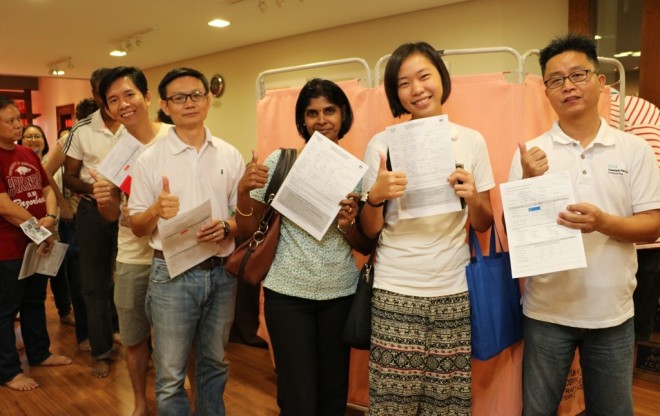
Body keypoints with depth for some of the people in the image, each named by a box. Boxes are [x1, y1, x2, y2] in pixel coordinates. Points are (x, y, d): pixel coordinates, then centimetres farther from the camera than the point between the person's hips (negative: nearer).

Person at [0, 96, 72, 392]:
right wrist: (39, 230, -13)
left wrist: (50, 218, -11)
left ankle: (39, 353, 36)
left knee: (35, 301, 20)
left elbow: (47, 189, 9)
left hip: (39, 243, 7)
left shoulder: (29, 154, 8)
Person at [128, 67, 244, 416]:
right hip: (172, 275, -2)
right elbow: (136, 227, 0)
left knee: (213, 365, 19)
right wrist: (156, 211, -22)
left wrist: (226, 227, -15)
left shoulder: (230, 156, 3)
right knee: (170, 376, 7)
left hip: (221, 273, 3)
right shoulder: (149, 159, -3)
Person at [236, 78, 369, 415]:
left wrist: (349, 225, -15)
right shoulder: (280, 161, -4)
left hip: (340, 293, 3)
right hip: (288, 293, -2)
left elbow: (364, 244, 7)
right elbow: (248, 231, -1)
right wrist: (243, 190, -19)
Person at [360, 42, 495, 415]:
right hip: (396, 290, -1)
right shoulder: (382, 143, -1)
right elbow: (370, 231, 1)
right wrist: (376, 196, -18)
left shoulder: (472, 141, 3)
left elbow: (484, 225, 7)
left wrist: (473, 198, -13)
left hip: (454, 290, 2)